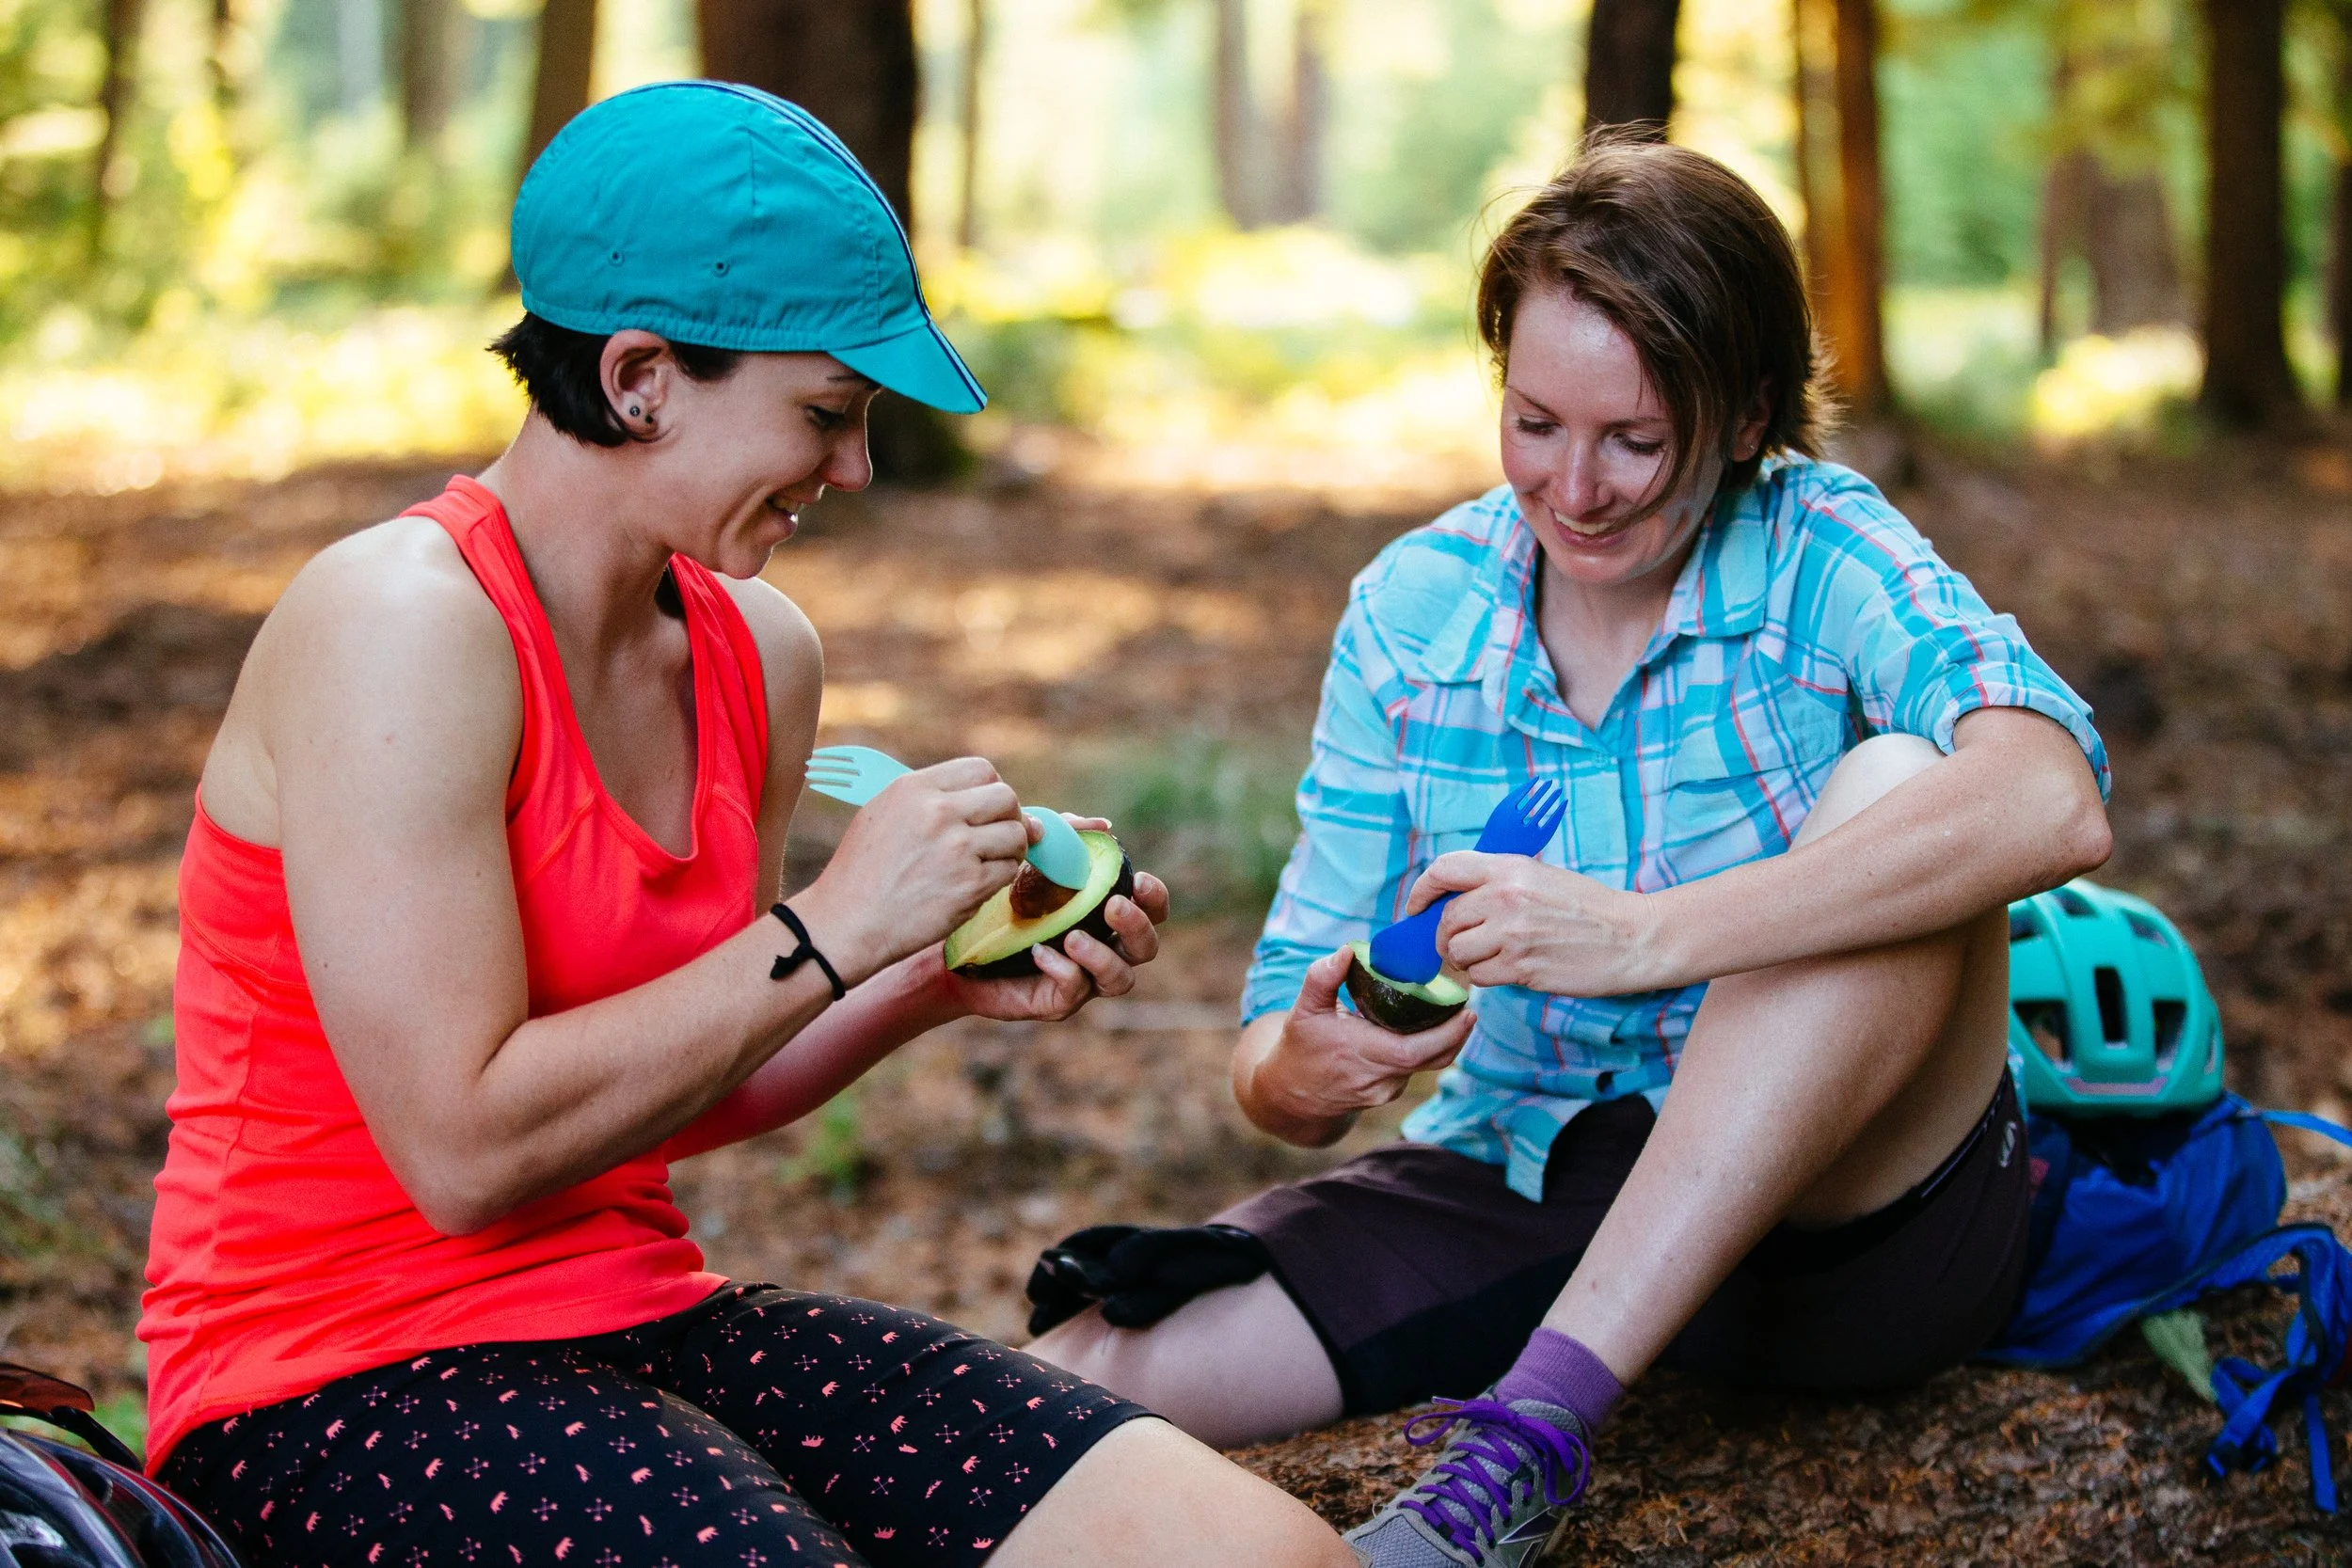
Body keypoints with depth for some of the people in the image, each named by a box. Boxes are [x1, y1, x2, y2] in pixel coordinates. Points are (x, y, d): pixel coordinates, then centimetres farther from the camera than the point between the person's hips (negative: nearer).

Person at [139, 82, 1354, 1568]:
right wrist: (833, 930, -17)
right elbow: (465, 1148, -21)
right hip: (339, 1389, -6)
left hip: (648, 1320, 6)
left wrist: (944, 980, 0)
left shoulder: (760, 653, 8)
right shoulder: (402, 626, -16)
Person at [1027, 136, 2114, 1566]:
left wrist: (1642, 935, -40)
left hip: (1865, 1200, -1)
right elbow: (1282, 1057, -1)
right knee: (1075, 1384, -21)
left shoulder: (1820, 556, -11)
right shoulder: (1414, 610, -1)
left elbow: (2053, 803, -34)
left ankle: (1528, 1435, -30)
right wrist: (1298, 1079, -26)